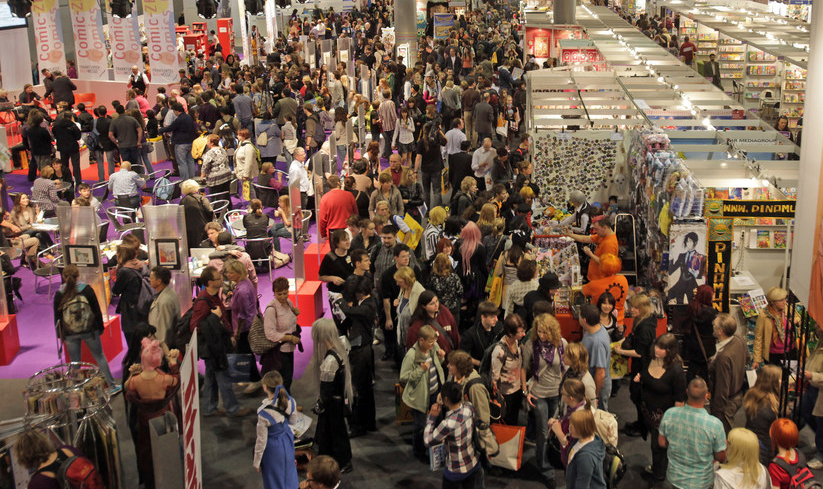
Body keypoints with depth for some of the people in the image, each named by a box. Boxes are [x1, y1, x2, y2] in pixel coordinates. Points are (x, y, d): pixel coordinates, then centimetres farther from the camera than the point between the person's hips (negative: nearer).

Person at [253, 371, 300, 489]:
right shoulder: (291, 402, -20)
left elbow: (261, 441, -22)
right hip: (288, 442, 5)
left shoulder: (264, 413, -34)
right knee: (289, 474, 29)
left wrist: (256, 462, -7)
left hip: (273, 447, -5)